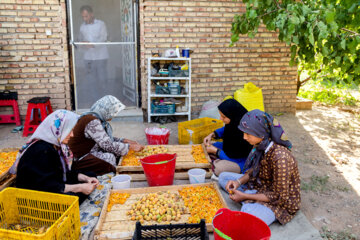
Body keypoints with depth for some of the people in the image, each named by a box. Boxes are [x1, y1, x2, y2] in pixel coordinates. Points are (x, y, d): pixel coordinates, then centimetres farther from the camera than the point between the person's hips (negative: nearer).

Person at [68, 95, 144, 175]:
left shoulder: (98, 119, 5)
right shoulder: (92, 122, -24)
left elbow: (107, 139, 14)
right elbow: (108, 146, -27)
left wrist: (124, 141, 3)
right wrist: (130, 147, -19)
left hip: (91, 152, 10)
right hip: (78, 159, -9)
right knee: (110, 158, -28)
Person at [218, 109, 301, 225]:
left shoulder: (280, 157, -33)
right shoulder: (261, 145, -9)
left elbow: (279, 197, -25)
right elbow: (254, 170, 9)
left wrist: (245, 196, -21)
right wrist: (239, 182, -10)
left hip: (280, 202, -8)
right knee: (223, 177, 8)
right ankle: (250, 204, -3)